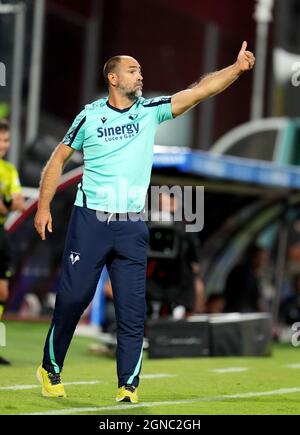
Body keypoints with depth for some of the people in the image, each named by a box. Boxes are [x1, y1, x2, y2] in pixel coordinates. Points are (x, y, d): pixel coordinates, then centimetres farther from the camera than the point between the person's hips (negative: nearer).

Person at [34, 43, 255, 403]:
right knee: (72, 298, 0)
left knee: (132, 310, -2)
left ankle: (128, 386, 3)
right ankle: (50, 368, 19)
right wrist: (43, 206, 2)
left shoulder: (150, 111, 4)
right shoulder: (90, 115, 0)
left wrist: (237, 68, -16)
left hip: (131, 226, 2)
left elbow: (199, 91, -5)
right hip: (89, 221, -2)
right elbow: (59, 158, 8)